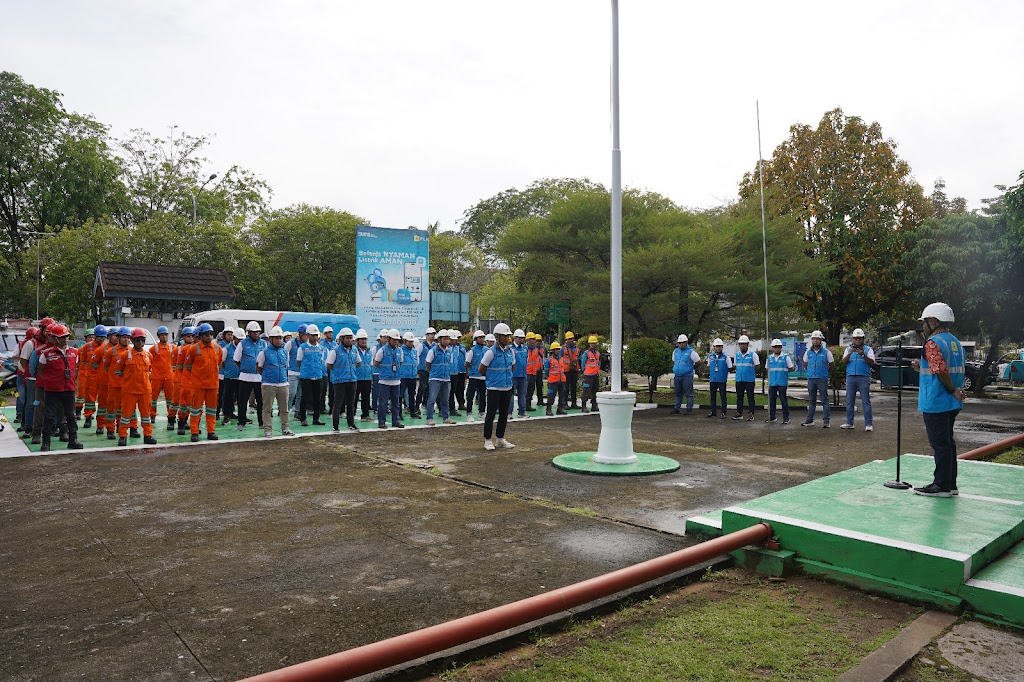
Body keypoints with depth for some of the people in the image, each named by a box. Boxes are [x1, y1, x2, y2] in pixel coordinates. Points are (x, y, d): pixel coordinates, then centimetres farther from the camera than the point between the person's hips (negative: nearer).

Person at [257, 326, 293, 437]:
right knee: (267, 408, 0)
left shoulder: (285, 352, 11)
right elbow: (258, 368, 4)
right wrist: (266, 376, 8)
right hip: (268, 385, -4)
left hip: (283, 384, 4)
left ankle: (286, 428, 18)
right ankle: (268, 429, 6)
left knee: (284, 408, 9)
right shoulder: (264, 352, -3)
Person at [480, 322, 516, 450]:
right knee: (491, 414, 1)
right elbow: (481, 369, -6)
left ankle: (500, 439, 23)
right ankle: (487, 440, 11)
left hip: (507, 387, 6)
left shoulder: (510, 351, 6)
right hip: (494, 388, -6)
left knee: (504, 414, 12)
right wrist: (491, 377, 6)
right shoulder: (491, 352, -13)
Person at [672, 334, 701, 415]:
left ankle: (689, 409, 1)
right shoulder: (675, 351, 12)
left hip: (687, 376, -6)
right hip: (677, 376, 6)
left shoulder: (691, 352, -6)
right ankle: (676, 408, 16)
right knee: (678, 393, 11)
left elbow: (698, 362, -4)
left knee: (689, 393, -2)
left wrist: (691, 368, 7)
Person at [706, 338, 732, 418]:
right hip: (713, 380, 4)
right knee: (713, 396, 10)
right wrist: (708, 374, 10)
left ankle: (723, 412, 5)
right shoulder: (710, 357, 9)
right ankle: (713, 411, 19)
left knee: (723, 396, 0)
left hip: (722, 380, -4)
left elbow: (730, 368, 1)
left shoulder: (726, 357, -2)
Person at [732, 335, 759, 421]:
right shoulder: (737, 354, 12)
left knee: (750, 397, -1)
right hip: (739, 379, 5)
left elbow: (757, 366, -1)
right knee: (739, 397, 9)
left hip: (749, 380, -5)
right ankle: (739, 413, 16)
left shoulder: (753, 354, -3)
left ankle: (751, 414, 3)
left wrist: (751, 372, 3)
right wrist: (741, 371, 11)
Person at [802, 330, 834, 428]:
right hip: (811, 379, 3)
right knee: (811, 400, 10)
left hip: (822, 379, -3)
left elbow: (832, 364, 9)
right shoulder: (808, 352, 6)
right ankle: (809, 420, 15)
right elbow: (805, 364, 21)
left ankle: (826, 421, 0)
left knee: (824, 400, -2)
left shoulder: (826, 352, -2)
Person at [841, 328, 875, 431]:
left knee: (866, 401, -4)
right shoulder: (848, 349, 14)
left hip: (864, 377, -3)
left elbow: (872, 363, -4)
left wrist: (863, 355, -19)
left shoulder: (868, 349, 8)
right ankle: (849, 423, 12)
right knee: (849, 401, 5)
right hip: (850, 377, 3)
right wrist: (850, 353, -14)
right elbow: (844, 362, 2)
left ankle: (868, 424, -2)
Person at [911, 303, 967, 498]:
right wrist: (922, 367, 11)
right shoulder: (956, 343, 14)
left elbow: (942, 372, -25)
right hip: (951, 404, 9)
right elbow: (947, 370, 17)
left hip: (935, 404, -9)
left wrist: (953, 391, -13)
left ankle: (942, 486, 5)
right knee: (947, 442, 15)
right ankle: (950, 484, 22)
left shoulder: (933, 343, -15)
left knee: (940, 444, -2)